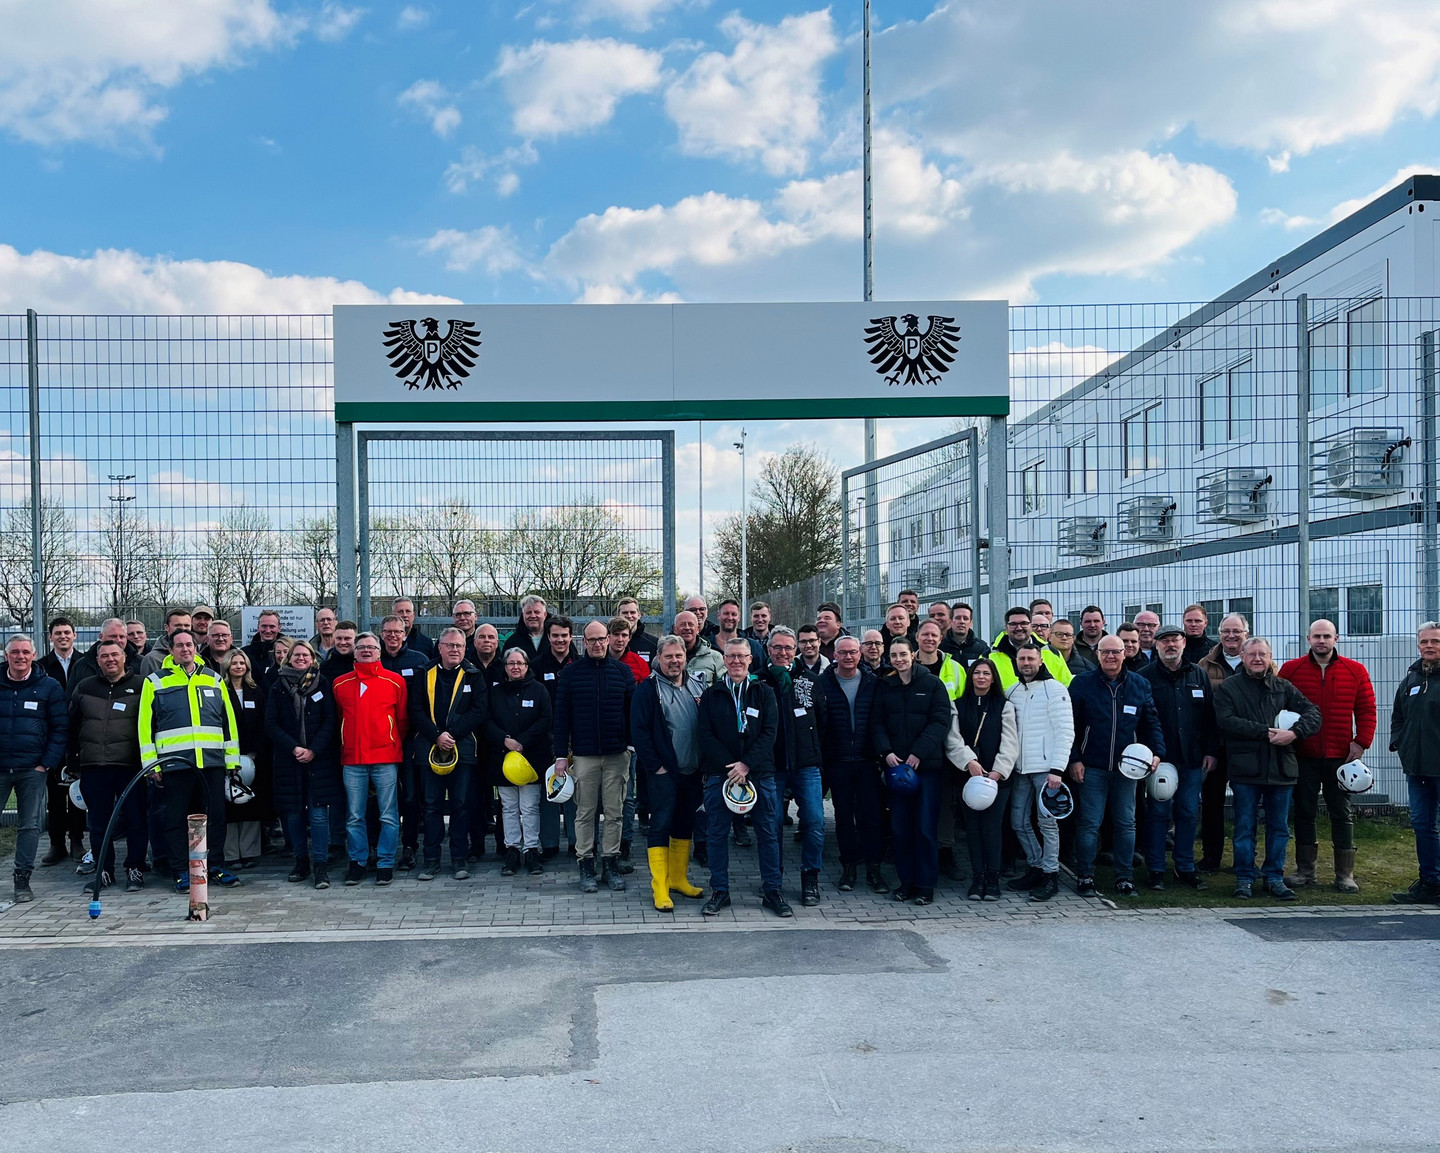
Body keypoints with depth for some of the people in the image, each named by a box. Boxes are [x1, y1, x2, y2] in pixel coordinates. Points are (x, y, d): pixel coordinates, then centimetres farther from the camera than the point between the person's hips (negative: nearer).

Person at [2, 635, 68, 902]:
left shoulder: (49, 686, 2)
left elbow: (61, 728, 1)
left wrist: (47, 764, -6)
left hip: (33, 770, -1)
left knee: (30, 826, 4)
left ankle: (22, 880, 12)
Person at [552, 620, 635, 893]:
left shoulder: (622, 671, 4)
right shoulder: (571, 673, 2)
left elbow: (633, 711, 6)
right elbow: (561, 715, 2)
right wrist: (560, 754, -2)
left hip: (616, 755, 1)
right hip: (584, 755, -1)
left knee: (615, 813, 6)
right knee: (585, 813, 4)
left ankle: (611, 864, 17)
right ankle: (586, 865, 14)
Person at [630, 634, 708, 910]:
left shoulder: (697, 686, 9)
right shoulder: (648, 688, -8)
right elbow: (639, 731, -11)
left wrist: (705, 762, 5)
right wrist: (654, 766, -13)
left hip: (692, 771, 6)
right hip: (663, 772, -6)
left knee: (685, 825, 14)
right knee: (660, 826, -3)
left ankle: (678, 879, 27)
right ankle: (659, 888, 4)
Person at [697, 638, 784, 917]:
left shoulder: (763, 692, 6)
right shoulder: (711, 694, 6)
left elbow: (770, 732, -2)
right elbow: (706, 735, 0)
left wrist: (747, 765, -13)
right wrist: (730, 766, -11)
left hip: (759, 772, 0)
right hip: (719, 774, 0)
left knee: (768, 832, 4)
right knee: (718, 833, 4)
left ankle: (772, 891, 14)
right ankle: (719, 891, 16)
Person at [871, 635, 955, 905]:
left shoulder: (932, 684, 0)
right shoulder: (884, 686, 10)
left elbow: (940, 721, -7)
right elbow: (877, 723, 7)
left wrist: (919, 752, -15)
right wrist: (886, 751, -9)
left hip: (926, 764, -3)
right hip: (896, 765, 3)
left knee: (926, 827, -1)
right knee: (899, 826, 5)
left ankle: (925, 884, 8)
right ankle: (906, 881, 16)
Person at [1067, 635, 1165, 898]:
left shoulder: (1140, 685, 7)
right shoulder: (1082, 684, -1)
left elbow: (1151, 723, 11)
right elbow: (1070, 725, -1)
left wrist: (1157, 752, -3)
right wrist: (1074, 759, -6)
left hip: (1127, 767, 3)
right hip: (1092, 767, -3)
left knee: (1126, 824, 8)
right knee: (1090, 824, -1)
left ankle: (1125, 877, 17)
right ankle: (1085, 877, 9)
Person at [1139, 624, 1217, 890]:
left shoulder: (1198, 676, 10)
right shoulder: (1145, 677, -1)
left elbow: (1210, 716, 11)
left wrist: (1211, 751, 4)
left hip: (1192, 759, 3)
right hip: (1159, 758, -3)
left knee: (1189, 813, 8)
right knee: (1158, 813, 1)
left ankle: (1185, 868, 19)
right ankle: (1156, 870, 9)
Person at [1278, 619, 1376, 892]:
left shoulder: (1355, 671, 3)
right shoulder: (1291, 669, 1)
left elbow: (1366, 709, 5)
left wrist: (1361, 742, -5)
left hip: (1341, 757, 0)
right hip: (1303, 756, 0)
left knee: (1342, 814, 6)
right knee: (1304, 812, 6)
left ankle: (1345, 875, 14)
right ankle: (1305, 871, 15)